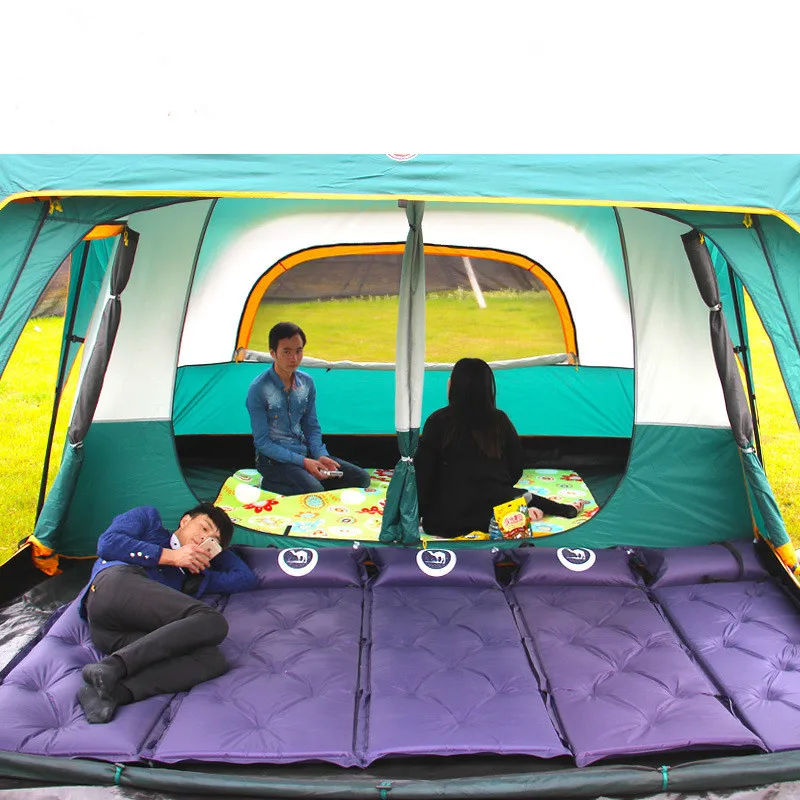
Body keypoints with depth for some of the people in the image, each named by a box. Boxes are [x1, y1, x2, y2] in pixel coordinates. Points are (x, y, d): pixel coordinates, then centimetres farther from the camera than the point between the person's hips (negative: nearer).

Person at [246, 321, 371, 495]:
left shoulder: (306, 383, 2)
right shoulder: (258, 389, -16)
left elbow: (312, 427, 11)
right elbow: (262, 442, -15)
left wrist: (321, 455, -9)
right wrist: (302, 462, -21)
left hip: (305, 452, 7)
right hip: (274, 458, -7)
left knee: (361, 478, -6)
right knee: (314, 490, -35)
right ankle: (268, 484, -8)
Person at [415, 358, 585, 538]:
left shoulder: (438, 421, -10)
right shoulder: (500, 420, 0)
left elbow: (423, 473, -7)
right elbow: (516, 470, 8)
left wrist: (418, 512, 3)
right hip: (494, 512, 4)